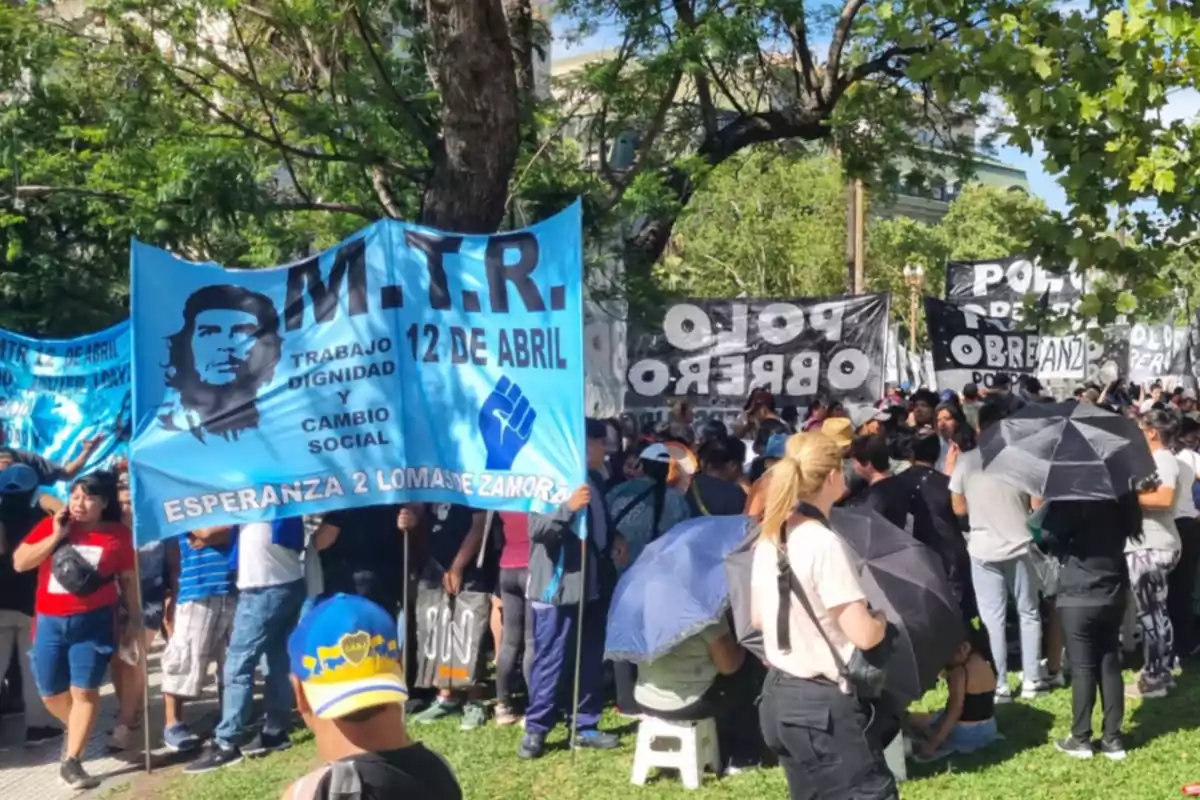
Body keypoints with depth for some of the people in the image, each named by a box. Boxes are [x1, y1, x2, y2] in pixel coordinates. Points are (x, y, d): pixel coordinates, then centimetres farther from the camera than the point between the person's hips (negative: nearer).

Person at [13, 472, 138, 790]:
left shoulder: (119, 534, 0)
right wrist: (55, 536, -11)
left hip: (93, 622, -2)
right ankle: (76, 729, 40)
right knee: (51, 693, 10)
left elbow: (128, 579, 7)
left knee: (84, 691, -3)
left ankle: (71, 761, 5)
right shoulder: (50, 525, 3)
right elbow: (19, 562, -2)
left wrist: (135, 618, 5)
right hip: (50, 622, 2)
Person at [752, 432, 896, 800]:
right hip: (824, 705, -8)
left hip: (778, 697, 9)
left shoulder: (769, 539, 3)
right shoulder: (823, 543, -21)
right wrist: (881, 618, -1)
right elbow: (864, 635, -21)